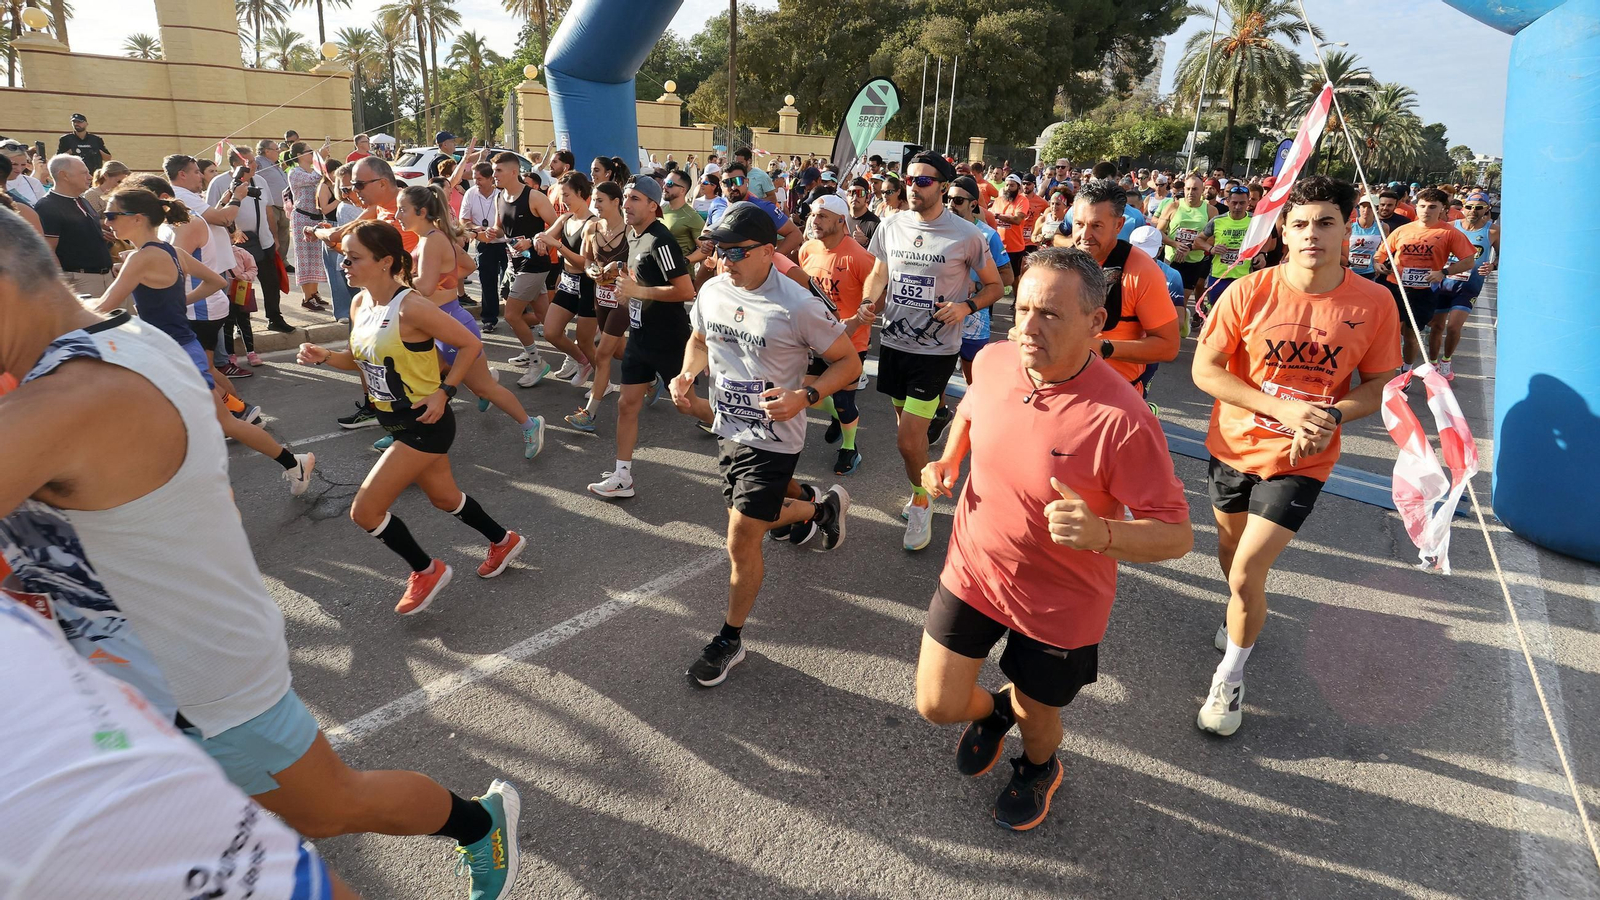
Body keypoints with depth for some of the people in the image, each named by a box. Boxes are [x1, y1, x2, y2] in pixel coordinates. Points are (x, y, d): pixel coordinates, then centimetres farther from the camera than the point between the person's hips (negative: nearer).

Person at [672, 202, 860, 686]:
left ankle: (731, 639, 17)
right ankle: (823, 508, 52)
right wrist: (687, 375, -5)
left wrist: (804, 396, -29)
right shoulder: (712, 291, -3)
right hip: (729, 430, 7)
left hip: (772, 440, -7)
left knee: (742, 542, -4)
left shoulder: (799, 306, -22)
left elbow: (848, 362, -13)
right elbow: (700, 341, 16)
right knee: (753, 519, 24)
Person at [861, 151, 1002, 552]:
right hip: (893, 342, 5)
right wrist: (869, 304, -5)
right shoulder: (891, 226, 2)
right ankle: (922, 493, 39)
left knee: (908, 439, -8)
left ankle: (921, 499, 19)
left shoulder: (966, 235, -9)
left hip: (936, 349, -5)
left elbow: (994, 285, 1)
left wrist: (967, 306, -19)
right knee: (907, 425, 17)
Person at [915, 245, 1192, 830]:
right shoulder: (992, 361, -12)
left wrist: (1100, 534, -42)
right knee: (937, 706, 10)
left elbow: (1177, 535, -24)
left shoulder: (1121, 420, -30)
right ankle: (991, 709, 48)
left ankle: (1039, 769, 59)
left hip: (1059, 605, -3)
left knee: (1035, 720, 20)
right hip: (972, 572, 4)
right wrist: (949, 461, -3)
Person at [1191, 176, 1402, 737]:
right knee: (1230, 552, 22)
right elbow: (1204, 370, -13)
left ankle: (1230, 678, 16)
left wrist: (1332, 415, -21)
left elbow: (1379, 385, 0)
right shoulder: (1249, 292, -14)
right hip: (1234, 446, 2)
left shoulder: (1373, 304, -10)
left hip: (1301, 461, -2)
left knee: (1247, 572, -9)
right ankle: (1241, 613, 58)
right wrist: (1281, 408, -22)